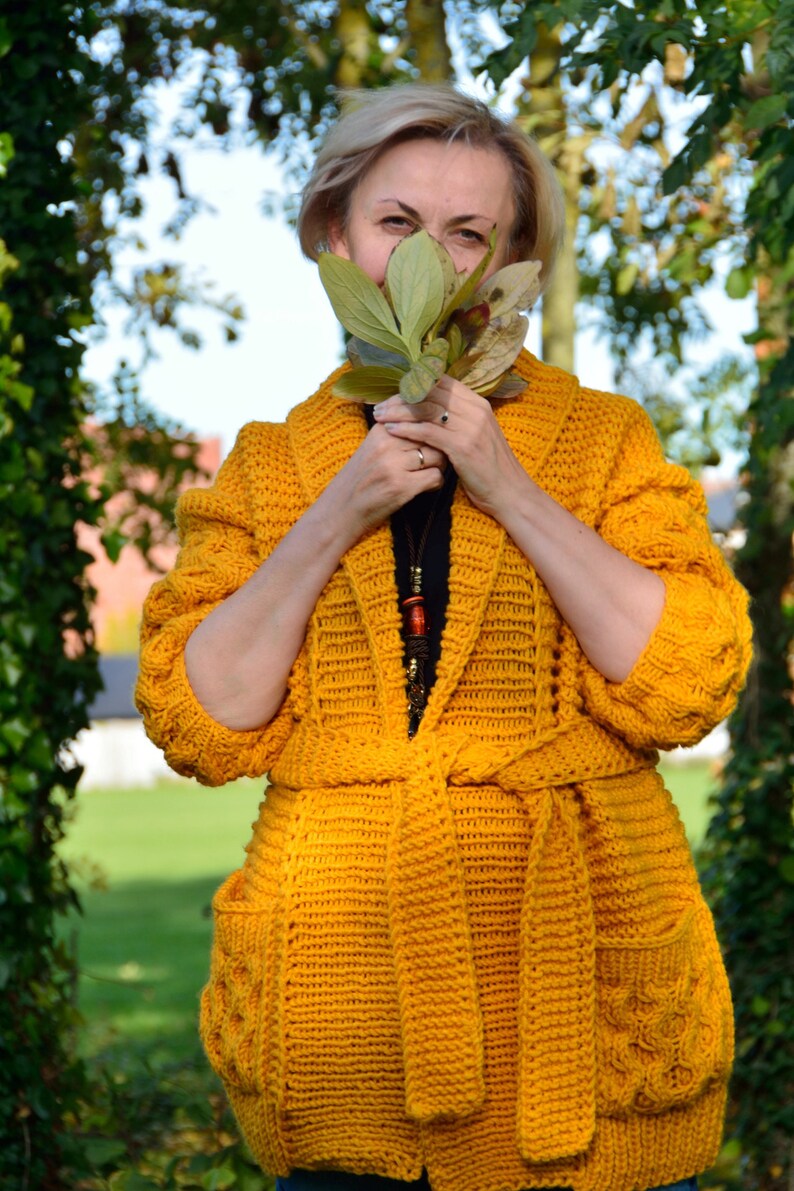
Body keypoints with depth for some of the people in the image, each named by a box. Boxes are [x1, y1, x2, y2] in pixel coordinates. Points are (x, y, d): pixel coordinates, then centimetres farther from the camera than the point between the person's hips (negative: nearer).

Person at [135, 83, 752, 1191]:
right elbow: (198, 724, 1)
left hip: (568, 974, -1)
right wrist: (335, 517, -8)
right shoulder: (272, 462, 10)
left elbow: (688, 685, -8)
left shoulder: (603, 438, 5)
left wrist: (508, 489, -11)